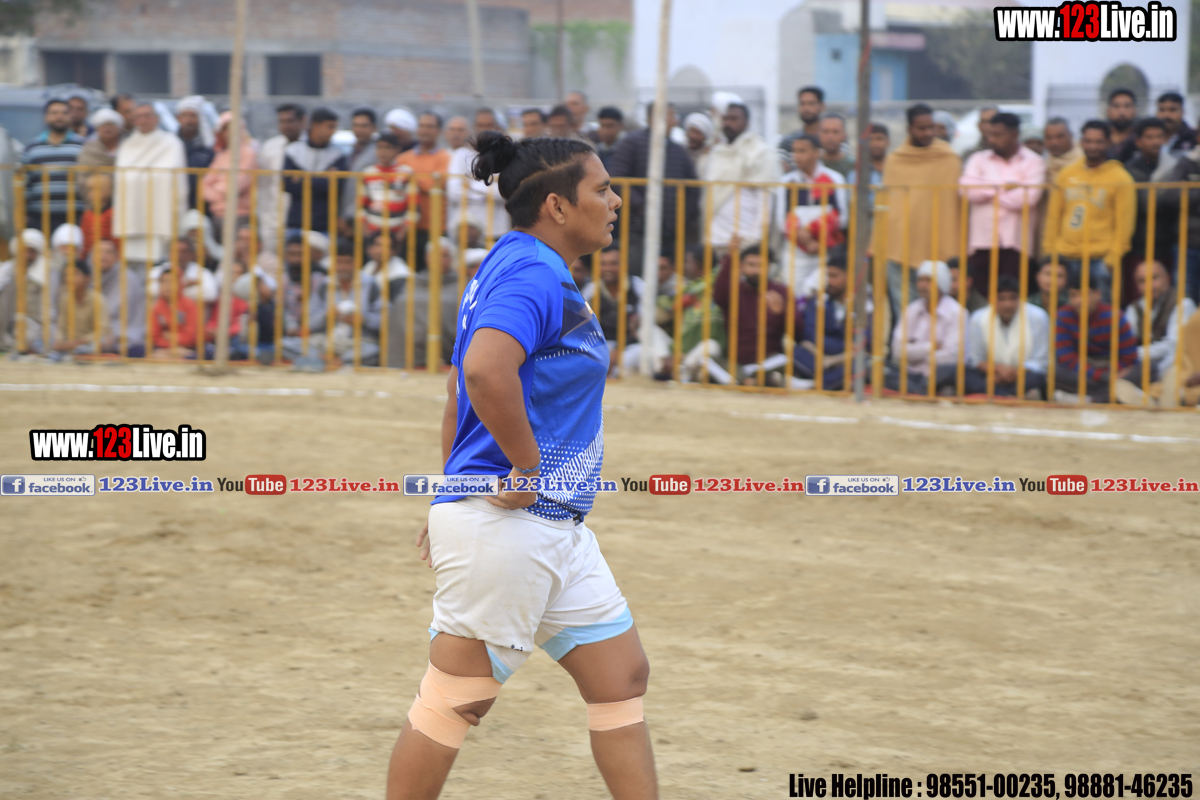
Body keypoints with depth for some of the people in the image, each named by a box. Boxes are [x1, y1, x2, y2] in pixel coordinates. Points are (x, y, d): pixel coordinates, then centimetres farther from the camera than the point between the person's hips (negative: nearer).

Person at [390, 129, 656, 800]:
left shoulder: (514, 268, 16)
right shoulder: (535, 274, -17)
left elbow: (462, 385, 24)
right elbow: (485, 370, -35)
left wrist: (455, 495, 28)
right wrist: (529, 467, -23)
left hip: (556, 529, 10)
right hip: (507, 521, -10)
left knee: (622, 676, 9)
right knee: (456, 700, -1)